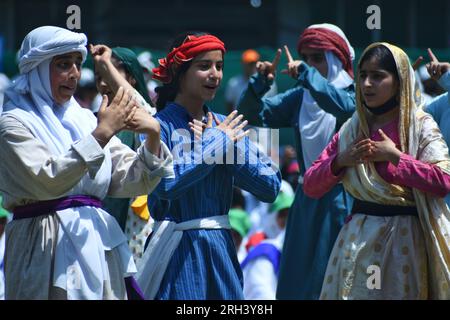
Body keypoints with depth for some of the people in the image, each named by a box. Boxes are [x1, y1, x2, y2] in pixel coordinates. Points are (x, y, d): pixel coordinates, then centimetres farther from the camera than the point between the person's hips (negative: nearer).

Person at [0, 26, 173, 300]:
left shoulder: (85, 119, 12)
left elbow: (132, 182, 9)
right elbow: (47, 180, -20)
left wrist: (153, 135, -8)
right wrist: (102, 134, -19)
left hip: (98, 245, 5)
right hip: (48, 250, -5)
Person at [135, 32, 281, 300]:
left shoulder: (226, 127, 9)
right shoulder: (159, 126, -6)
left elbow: (271, 187, 2)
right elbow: (165, 183, -24)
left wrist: (228, 145, -8)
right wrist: (216, 144, -12)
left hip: (221, 247, 5)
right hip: (178, 250, -5)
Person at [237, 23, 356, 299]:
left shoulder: (355, 93, -6)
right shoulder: (300, 98, 9)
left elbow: (344, 106, -29)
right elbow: (253, 114, 5)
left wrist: (306, 74, -27)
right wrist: (261, 82, -12)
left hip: (341, 202, -5)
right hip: (307, 201, 5)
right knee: (296, 283, 7)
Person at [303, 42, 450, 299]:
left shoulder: (420, 125, -2)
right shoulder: (352, 129, 10)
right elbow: (311, 186, 8)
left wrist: (394, 156, -16)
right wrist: (340, 161, -9)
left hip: (404, 238, -3)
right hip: (359, 238, 4)